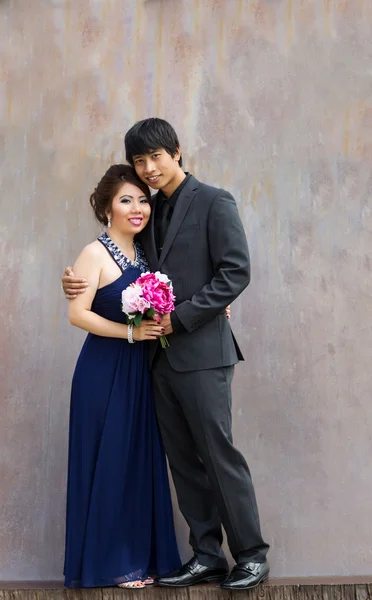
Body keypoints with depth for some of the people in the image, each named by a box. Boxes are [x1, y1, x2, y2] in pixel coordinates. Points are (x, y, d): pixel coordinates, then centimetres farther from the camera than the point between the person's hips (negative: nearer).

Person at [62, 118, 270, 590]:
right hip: (162, 354, 7)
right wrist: (79, 281, 0)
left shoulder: (213, 202, -4)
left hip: (201, 352, -7)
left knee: (218, 453, -5)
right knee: (184, 461, 8)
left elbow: (235, 273, -11)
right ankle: (207, 556, 16)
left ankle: (252, 555, 6)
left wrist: (180, 317, -14)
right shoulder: (150, 212, 16)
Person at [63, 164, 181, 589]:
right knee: (109, 462, 1)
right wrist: (131, 332, -21)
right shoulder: (96, 254, -9)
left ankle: (141, 554, 21)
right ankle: (110, 562, 12)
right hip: (104, 372, -6)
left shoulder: (145, 254, 11)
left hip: (139, 371, 7)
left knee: (141, 461, 10)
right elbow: (77, 313, -16)